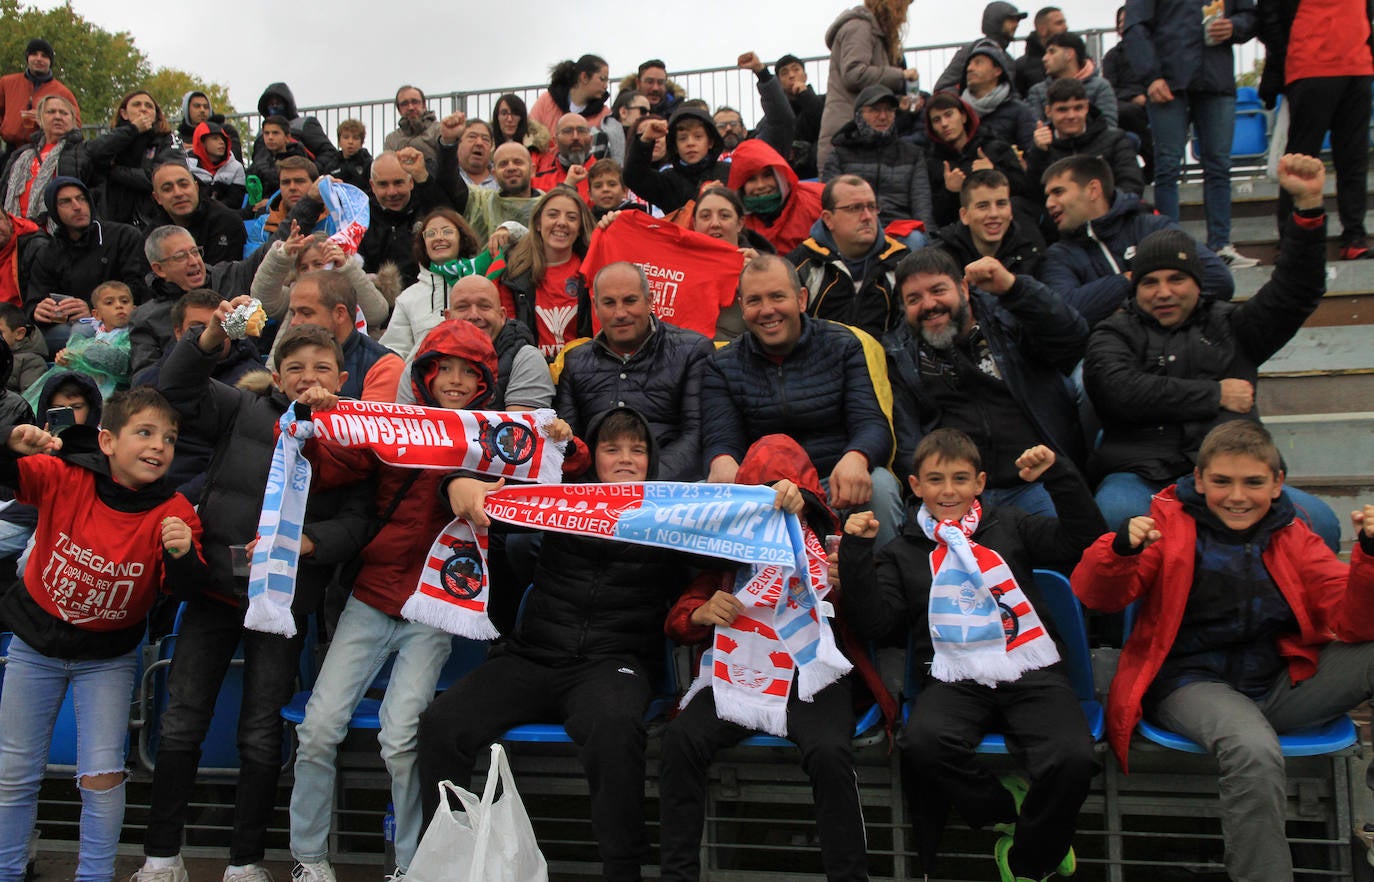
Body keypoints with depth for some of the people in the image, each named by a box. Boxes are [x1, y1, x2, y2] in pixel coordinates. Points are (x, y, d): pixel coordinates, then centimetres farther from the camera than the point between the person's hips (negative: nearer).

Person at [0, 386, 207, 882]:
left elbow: (185, 590, -22)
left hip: (107, 656, -1)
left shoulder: (175, 513, -18)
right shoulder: (64, 478, -18)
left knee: (102, 775, -4)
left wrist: (182, 555, -43)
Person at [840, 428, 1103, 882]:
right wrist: (856, 553, -3)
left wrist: (1058, 475, 0)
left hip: (1032, 673, 0)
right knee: (921, 741, -33)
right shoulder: (904, 552, 16)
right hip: (955, 679, 0)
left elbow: (1086, 540, 8)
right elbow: (872, 623, 4)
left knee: (1072, 758, -28)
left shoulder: (1009, 525, 17)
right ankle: (1009, 807, -5)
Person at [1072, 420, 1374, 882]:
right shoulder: (1169, 522, 3)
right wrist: (1122, 550, -26)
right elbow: (1098, 596, -4)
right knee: (1253, 752, -36)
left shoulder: (1293, 537, 11)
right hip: (1190, 684, -4)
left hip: (1280, 683, 4)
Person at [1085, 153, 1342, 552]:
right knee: (1114, 519, -38)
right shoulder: (1114, 335, 17)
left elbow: (1295, 292, 14)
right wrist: (1215, 395, 3)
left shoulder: (1229, 326, 26)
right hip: (1141, 476, -2)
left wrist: (1308, 203, 4)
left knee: (1319, 522, -25)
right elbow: (1121, 392, -4)